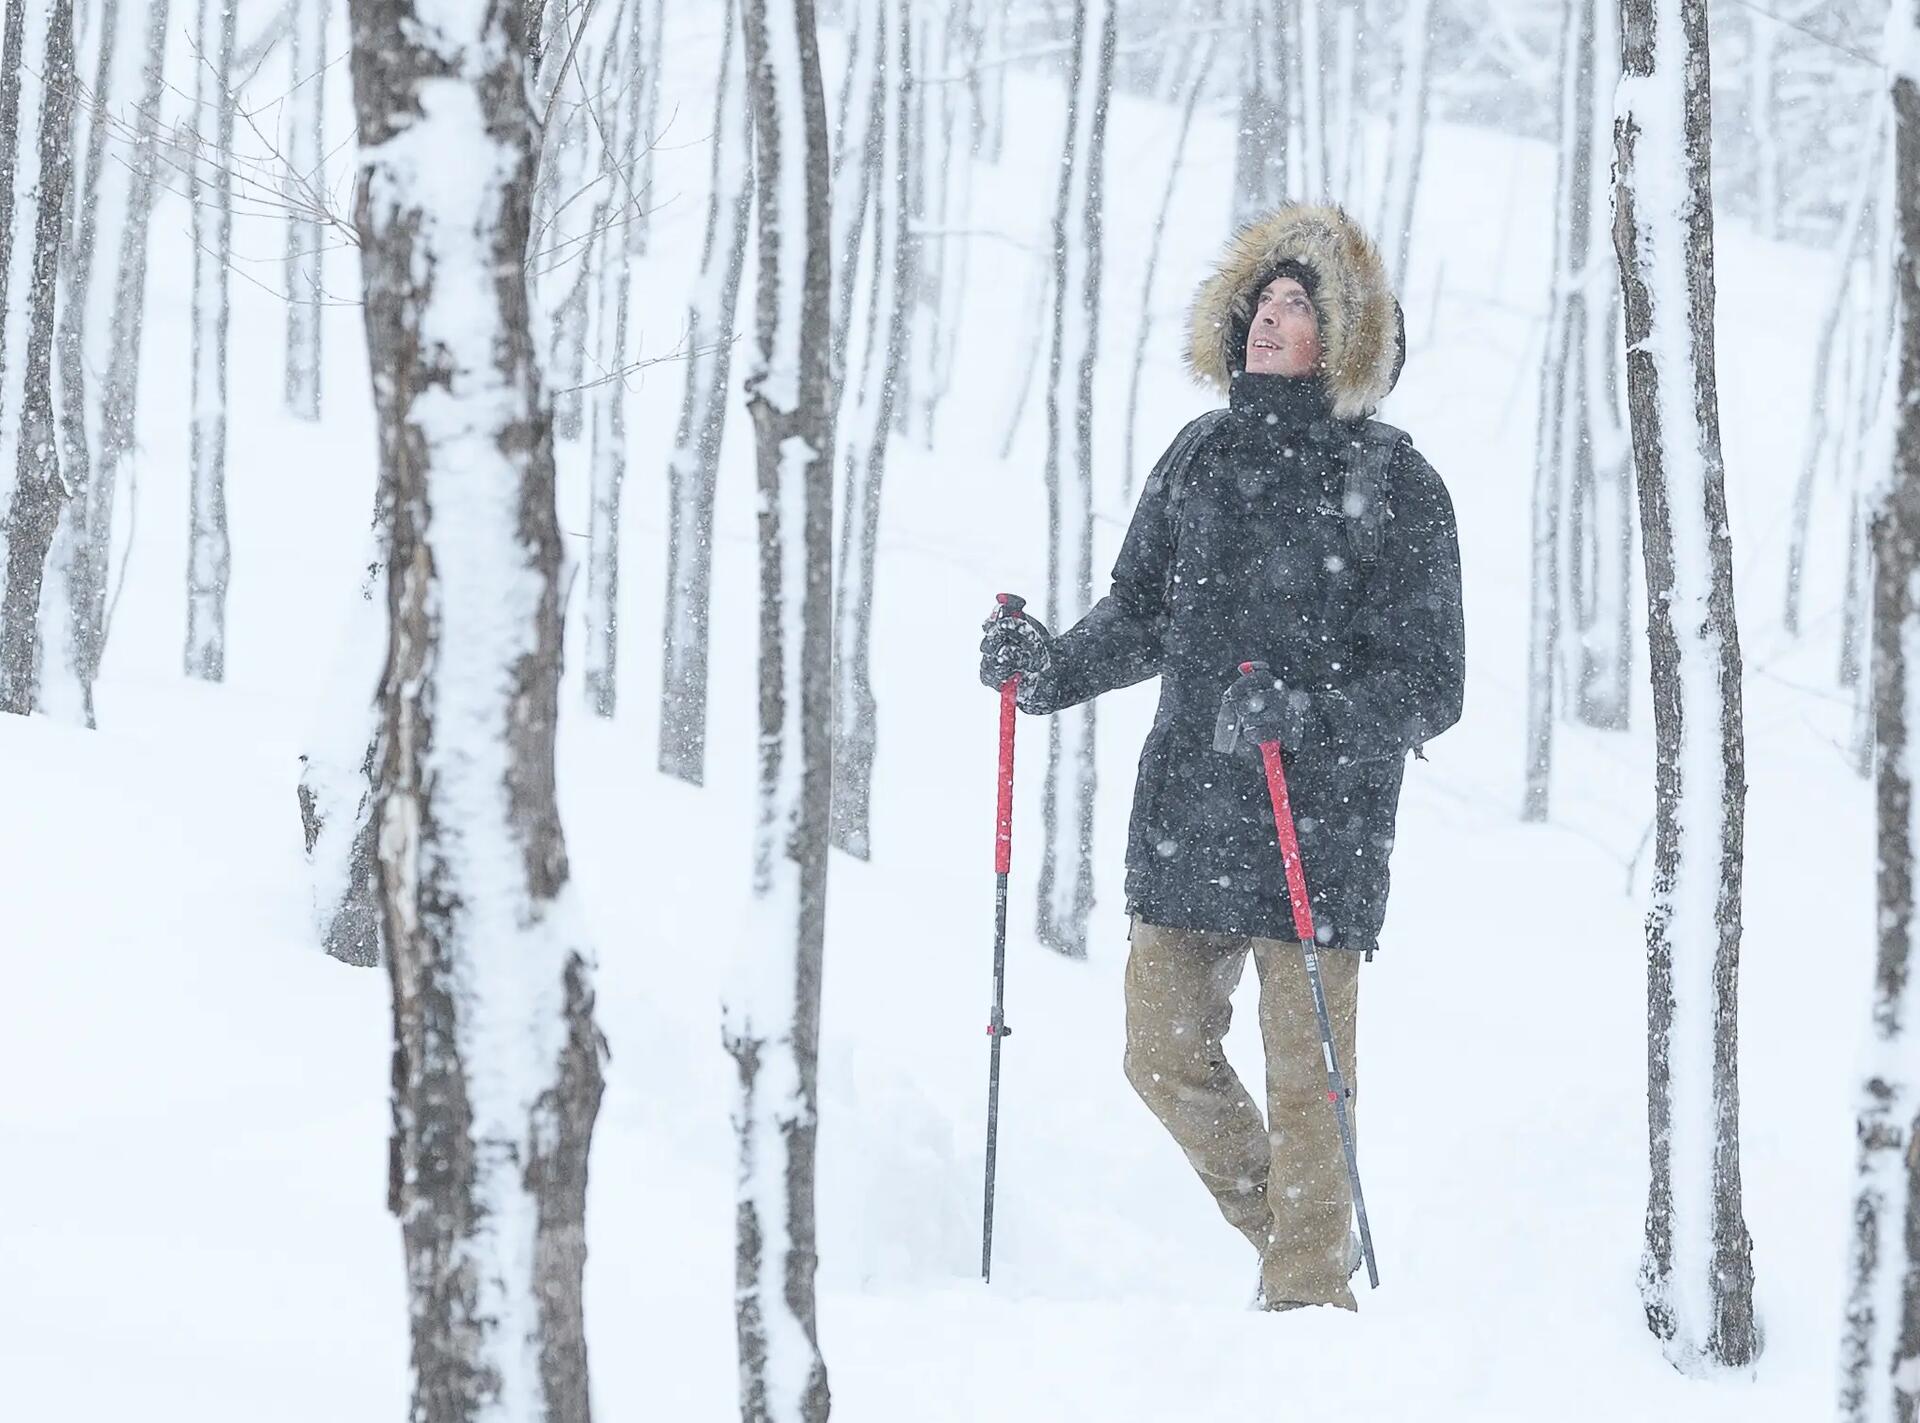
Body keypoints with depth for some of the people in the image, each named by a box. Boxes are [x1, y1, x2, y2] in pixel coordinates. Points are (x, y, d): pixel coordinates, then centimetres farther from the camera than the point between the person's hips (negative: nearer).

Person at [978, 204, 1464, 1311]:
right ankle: (1284, 1226, 31)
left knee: (1304, 1075, -3)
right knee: (1166, 1057, 10)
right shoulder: (1203, 457, 9)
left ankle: (1311, 1287, 11)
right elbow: (1145, 615, 21)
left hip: (1322, 832, -6)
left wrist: (1302, 713, -23)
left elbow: (1429, 689, -8)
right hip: (1186, 819, 6)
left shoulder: (1393, 486, -6)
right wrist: (1052, 669, 3)